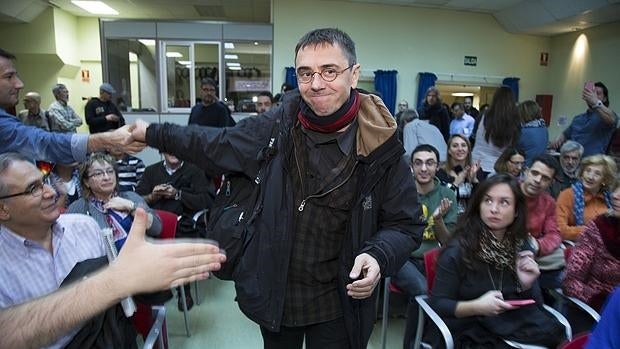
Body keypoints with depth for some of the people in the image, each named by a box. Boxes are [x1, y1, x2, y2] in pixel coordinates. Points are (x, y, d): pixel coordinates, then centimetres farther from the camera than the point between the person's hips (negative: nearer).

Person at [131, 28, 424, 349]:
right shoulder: (279, 125, -8)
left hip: (338, 303, -3)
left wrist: (378, 257, -26)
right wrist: (153, 134, 10)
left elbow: (405, 224, -6)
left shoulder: (381, 147, -16)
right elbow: (218, 145, 7)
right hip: (274, 293, 3)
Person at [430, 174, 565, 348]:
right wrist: (476, 307, -26)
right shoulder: (457, 250, -14)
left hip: (520, 328, 5)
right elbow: (438, 304, -10)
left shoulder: (521, 248, 3)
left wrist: (527, 285, -12)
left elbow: (535, 305, 9)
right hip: (474, 334, -5)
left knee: (553, 335, -24)